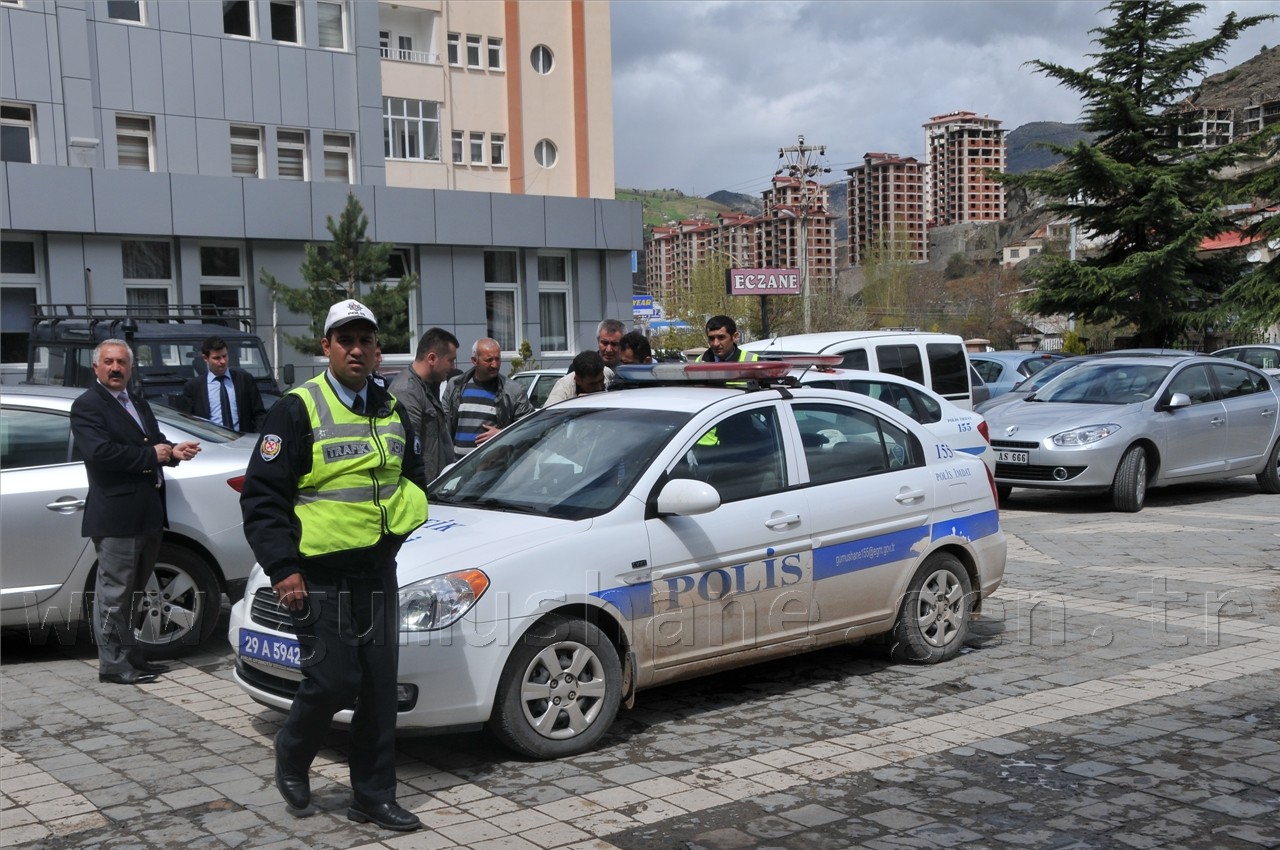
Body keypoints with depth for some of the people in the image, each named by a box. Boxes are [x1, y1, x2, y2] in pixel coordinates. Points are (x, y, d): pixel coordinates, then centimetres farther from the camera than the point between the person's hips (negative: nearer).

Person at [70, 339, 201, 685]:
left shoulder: (138, 403, 19)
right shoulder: (86, 406, -8)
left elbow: (153, 441, 22)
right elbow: (99, 451, -21)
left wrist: (172, 451, -2)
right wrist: (152, 455, -16)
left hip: (146, 513, 9)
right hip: (116, 515, -9)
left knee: (128, 592, 17)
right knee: (114, 592, -2)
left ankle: (131, 658, 25)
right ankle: (113, 664, 4)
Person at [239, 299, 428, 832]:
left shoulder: (392, 412, 12)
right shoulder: (297, 410, -8)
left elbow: (413, 478, 27)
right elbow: (261, 496, -10)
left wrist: (403, 519, 8)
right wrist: (282, 568, -16)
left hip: (378, 572, 6)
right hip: (319, 577, -6)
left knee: (379, 686, 7)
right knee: (333, 682, -7)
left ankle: (373, 796, 19)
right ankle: (291, 756, 23)